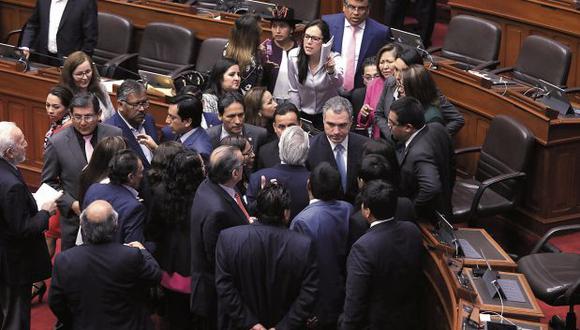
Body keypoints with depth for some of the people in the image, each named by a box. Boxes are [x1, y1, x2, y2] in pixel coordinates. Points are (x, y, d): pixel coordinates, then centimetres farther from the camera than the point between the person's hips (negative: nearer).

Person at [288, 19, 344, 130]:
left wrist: (331, 71, -60)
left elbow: (338, 84, -40)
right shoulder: (293, 56, -12)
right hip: (304, 114, 2)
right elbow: (294, 90, -1)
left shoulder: (334, 58, -19)